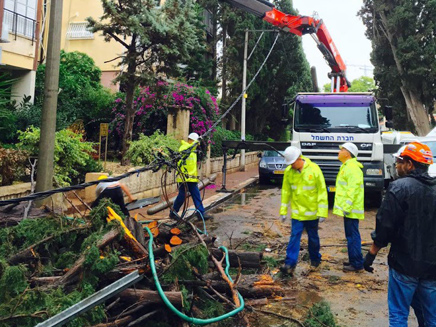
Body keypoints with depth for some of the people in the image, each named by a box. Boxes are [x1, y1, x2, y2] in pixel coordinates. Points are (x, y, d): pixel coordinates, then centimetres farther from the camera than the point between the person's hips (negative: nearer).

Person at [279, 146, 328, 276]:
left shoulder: (314, 169, -14)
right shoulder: (288, 171, -6)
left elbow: (322, 191, -10)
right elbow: (286, 191, 3)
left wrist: (322, 212, -11)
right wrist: (283, 211, 3)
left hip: (312, 212, -1)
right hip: (297, 212, 1)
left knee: (313, 238, 14)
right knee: (294, 237, -4)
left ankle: (315, 259, 35)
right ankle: (290, 264, -4)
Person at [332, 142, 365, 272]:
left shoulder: (352, 168, -15)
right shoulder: (347, 166, 18)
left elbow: (353, 189, -22)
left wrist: (347, 207, -23)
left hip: (350, 209, -11)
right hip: (348, 208, 11)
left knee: (353, 236, -6)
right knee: (351, 235, 16)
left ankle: (357, 264, 0)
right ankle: (354, 260, 25)